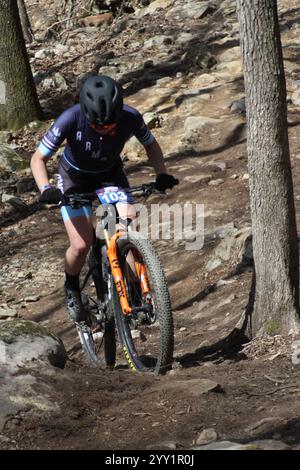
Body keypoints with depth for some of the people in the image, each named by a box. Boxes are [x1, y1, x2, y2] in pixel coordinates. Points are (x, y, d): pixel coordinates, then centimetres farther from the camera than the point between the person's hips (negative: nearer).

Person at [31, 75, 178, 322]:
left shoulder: (131, 118, -28)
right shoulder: (71, 120, -35)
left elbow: (151, 144, -5)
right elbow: (38, 158, -23)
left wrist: (162, 174, -21)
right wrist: (46, 189, -40)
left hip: (111, 174, 2)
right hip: (74, 179, -2)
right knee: (81, 245, -14)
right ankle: (72, 288, 17)